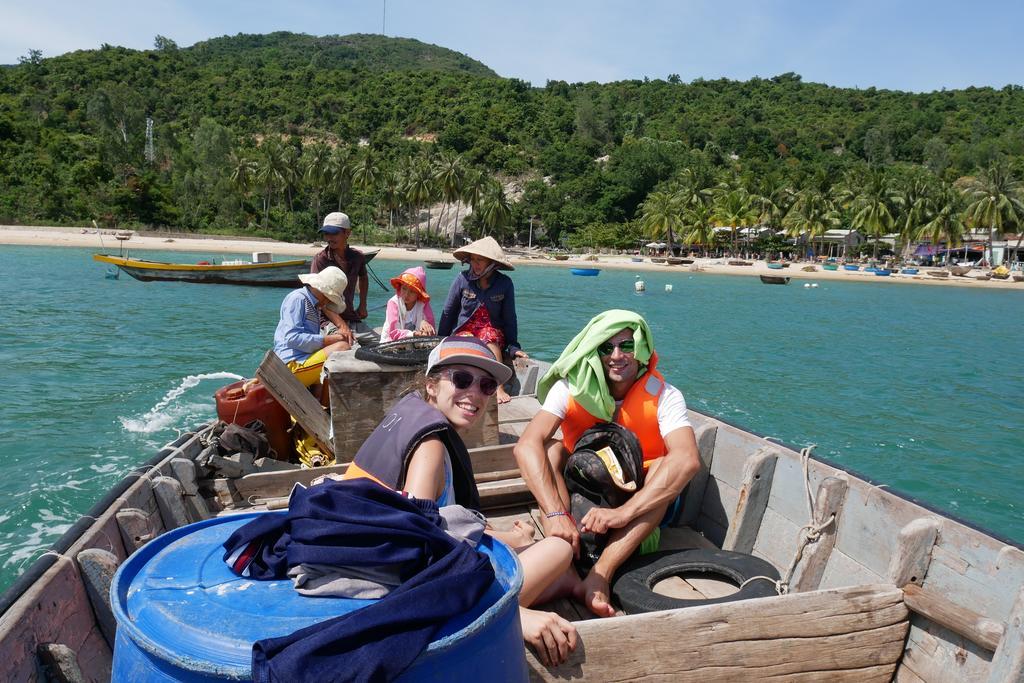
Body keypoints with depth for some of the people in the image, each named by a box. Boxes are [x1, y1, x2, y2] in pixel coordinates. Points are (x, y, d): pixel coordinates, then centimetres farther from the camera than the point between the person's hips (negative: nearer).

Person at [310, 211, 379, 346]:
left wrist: (363, 306, 22)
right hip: (329, 320, -6)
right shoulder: (320, 259, -9)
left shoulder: (357, 257, 6)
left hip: (352, 319, 6)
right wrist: (341, 325, -27)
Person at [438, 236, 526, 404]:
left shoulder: (505, 283, -3)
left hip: (492, 329, 0)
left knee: (490, 337, -35)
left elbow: (509, 317, 4)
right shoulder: (463, 279, -4)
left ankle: (498, 387, -44)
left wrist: (513, 347, -1)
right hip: (464, 329, 1)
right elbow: (448, 312, 4)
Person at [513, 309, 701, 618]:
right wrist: (555, 514, -46)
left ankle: (599, 575, -38)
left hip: (643, 506, -1)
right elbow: (527, 445, -32)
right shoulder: (571, 389, -17)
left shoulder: (663, 396, -19)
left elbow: (688, 459, -37)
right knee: (550, 449, -23)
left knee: (665, 466, -30)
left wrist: (623, 512, -46)